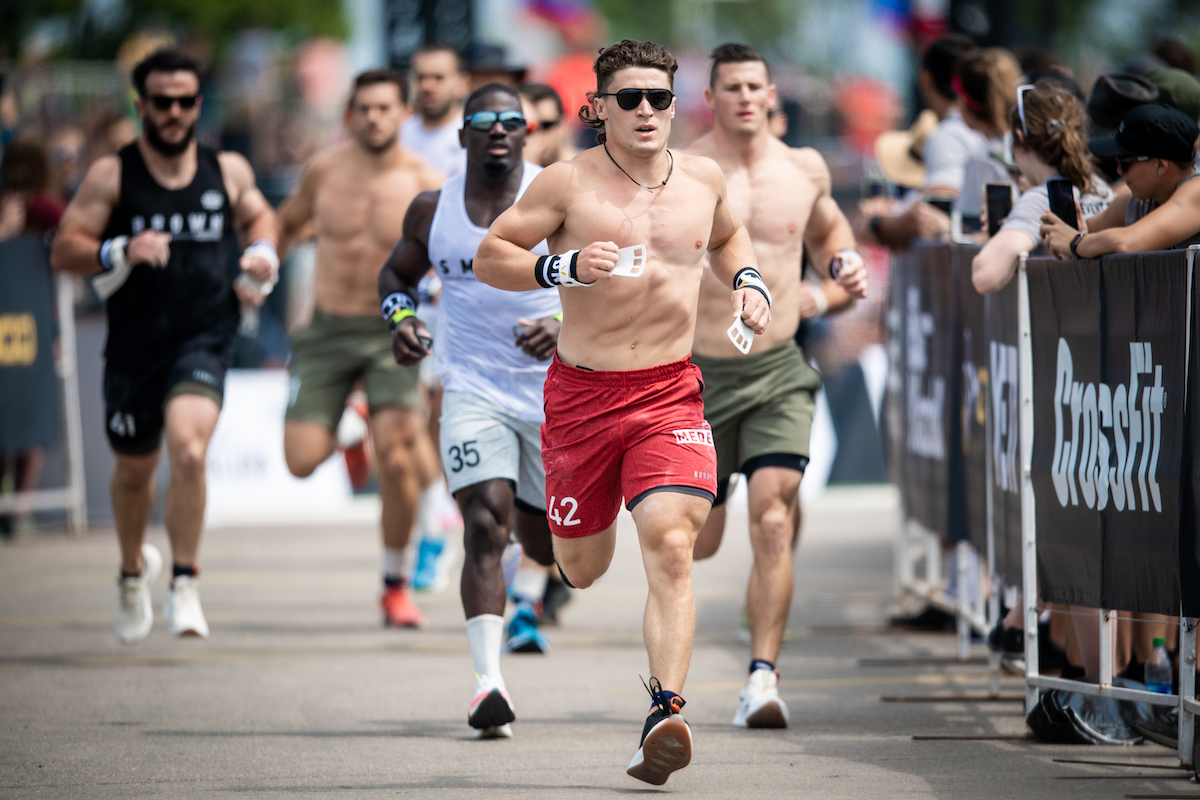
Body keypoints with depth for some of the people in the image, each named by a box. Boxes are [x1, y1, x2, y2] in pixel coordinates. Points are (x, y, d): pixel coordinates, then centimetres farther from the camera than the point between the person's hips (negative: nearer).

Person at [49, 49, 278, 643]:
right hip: (134, 343, 1)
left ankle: (185, 588, -14)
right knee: (134, 468, 17)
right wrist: (122, 252, -25)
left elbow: (258, 215, 24)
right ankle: (133, 571, 47)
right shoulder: (112, 176, -6)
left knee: (188, 449, -25)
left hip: (205, 341, -1)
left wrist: (261, 255, 3)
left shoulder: (228, 171, 3)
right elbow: (64, 251, -9)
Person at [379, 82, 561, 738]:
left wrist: (566, 325, -25)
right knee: (485, 524, -20)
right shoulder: (432, 210, 0)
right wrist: (399, 316, -4)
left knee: (544, 539, 15)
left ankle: (530, 596, 55)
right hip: (473, 390, 0)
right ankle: (489, 683, -26)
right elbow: (397, 272, 17)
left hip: (554, 388, 0)